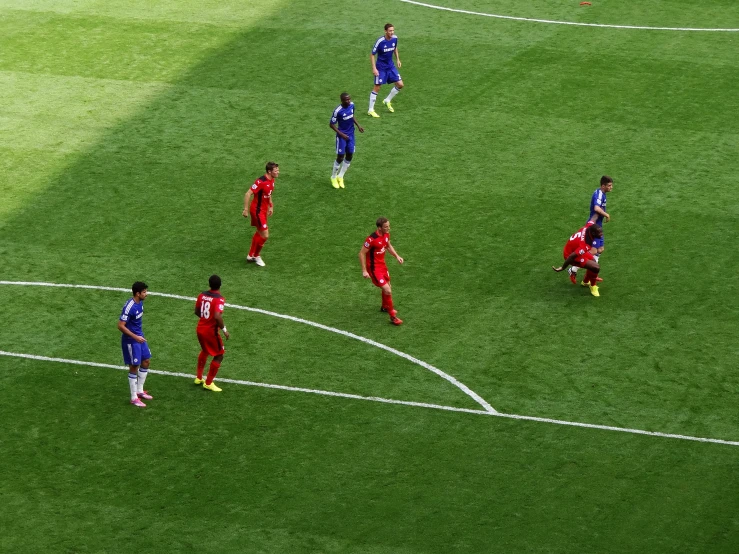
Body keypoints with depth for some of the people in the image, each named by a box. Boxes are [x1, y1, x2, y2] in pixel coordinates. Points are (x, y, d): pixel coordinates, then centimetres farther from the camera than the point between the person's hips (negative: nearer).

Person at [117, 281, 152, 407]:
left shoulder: (140, 302, 1)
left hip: (139, 337, 9)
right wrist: (135, 337, -27)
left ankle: (140, 391, 31)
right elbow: (121, 326, -26)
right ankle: (134, 398, 10)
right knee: (134, 367, -1)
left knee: (146, 361, 16)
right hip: (130, 340, -9)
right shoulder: (129, 307, -26)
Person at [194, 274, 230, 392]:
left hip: (200, 329, 7)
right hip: (211, 331, -7)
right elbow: (217, 316, -32)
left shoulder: (202, 295, 0)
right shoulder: (219, 299, -21)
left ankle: (199, 378, 38)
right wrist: (224, 329, -20)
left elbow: (197, 311, 11)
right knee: (219, 356, 9)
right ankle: (208, 383, 11)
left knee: (204, 351, 31)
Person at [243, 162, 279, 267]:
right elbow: (248, 194, -25)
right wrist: (246, 209, -24)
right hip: (257, 211, -10)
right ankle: (256, 256, 12)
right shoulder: (261, 182, -26)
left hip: (263, 210, 10)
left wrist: (271, 206, 19)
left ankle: (251, 256, 34)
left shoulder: (271, 180, 3)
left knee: (259, 233, 20)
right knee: (265, 235, -8)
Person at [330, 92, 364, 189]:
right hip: (342, 136, -6)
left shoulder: (351, 105, -6)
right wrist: (341, 134, -20)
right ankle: (333, 178, 22)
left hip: (351, 135, 6)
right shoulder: (338, 111, -24)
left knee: (350, 156, 9)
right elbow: (331, 124, -16)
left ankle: (340, 177, 27)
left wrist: (358, 125, 2)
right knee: (340, 157, -1)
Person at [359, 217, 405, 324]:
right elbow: (362, 253, -20)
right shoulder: (372, 239, -29)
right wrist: (364, 271, -20)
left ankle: (385, 307, 52)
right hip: (374, 268, -9)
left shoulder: (386, 235, -4)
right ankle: (392, 317, -1)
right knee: (387, 290, -13)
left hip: (382, 265, 9)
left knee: (387, 286, 25)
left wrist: (396, 256, 5)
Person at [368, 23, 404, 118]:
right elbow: (372, 55, -14)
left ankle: (387, 101, 24)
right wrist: (374, 68, -19)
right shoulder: (380, 41, -22)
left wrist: (398, 59, 13)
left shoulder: (394, 38, -6)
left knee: (400, 84, 3)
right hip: (381, 67, -6)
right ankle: (371, 110, 8)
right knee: (377, 88, -3)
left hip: (390, 66, 6)